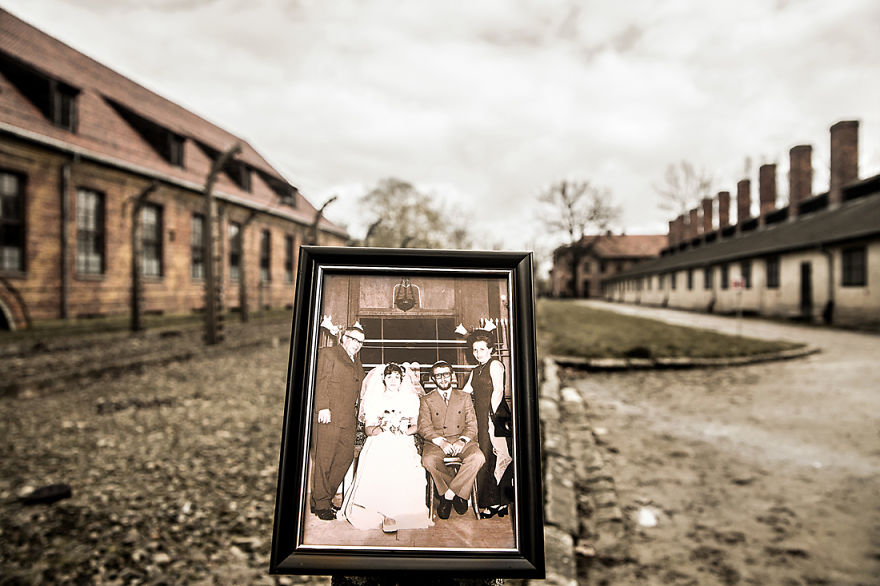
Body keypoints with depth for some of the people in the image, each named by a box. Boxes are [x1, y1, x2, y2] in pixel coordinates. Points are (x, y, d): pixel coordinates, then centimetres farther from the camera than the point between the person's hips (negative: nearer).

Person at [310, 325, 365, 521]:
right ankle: (321, 504, 8)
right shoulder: (328, 354, 1)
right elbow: (320, 382, -8)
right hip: (330, 417, -8)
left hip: (349, 420, 8)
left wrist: (357, 413, 15)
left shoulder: (356, 361, 24)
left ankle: (320, 499, 19)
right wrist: (323, 407, -16)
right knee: (324, 460, -2)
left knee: (346, 457, 7)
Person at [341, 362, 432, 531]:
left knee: (404, 470, -32)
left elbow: (416, 425, 12)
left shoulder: (411, 398, 17)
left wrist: (405, 430, -9)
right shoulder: (374, 399, 15)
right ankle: (383, 513, -26)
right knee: (378, 469, -32)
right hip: (379, 443, 0)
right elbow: (368, 429, 8)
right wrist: (382, 428, -13)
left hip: (403, 443, 0)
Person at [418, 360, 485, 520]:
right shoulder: (427, 400, 12)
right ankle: (457, 494, -13)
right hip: (436, 441, -1)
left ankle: (448, 495, -17)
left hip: (460, 440, 1)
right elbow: (424, 427, 0)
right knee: (428, 460, -34)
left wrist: (462, 441, -13)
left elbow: (472, 425, 8)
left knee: (478, 457, -30)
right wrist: (441, 442, -18)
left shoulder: (464, 397, 16)